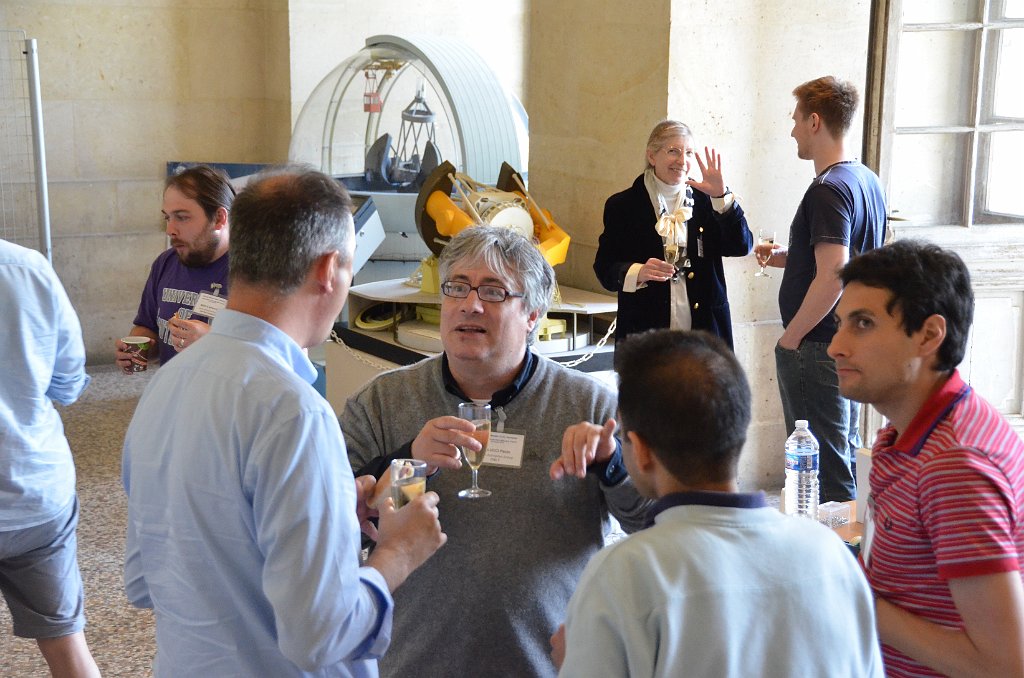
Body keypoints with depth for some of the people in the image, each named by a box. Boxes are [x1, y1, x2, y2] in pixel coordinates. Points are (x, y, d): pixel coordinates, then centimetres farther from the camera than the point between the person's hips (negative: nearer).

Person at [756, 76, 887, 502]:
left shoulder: (828, 190, -20)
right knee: (847, 458, 19)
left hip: (816, 348, -10)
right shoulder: (868, 181, 10)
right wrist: (786, 257, 12)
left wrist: (791, 338, -17)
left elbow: (833, 275, -27)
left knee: (826, 468, -1)